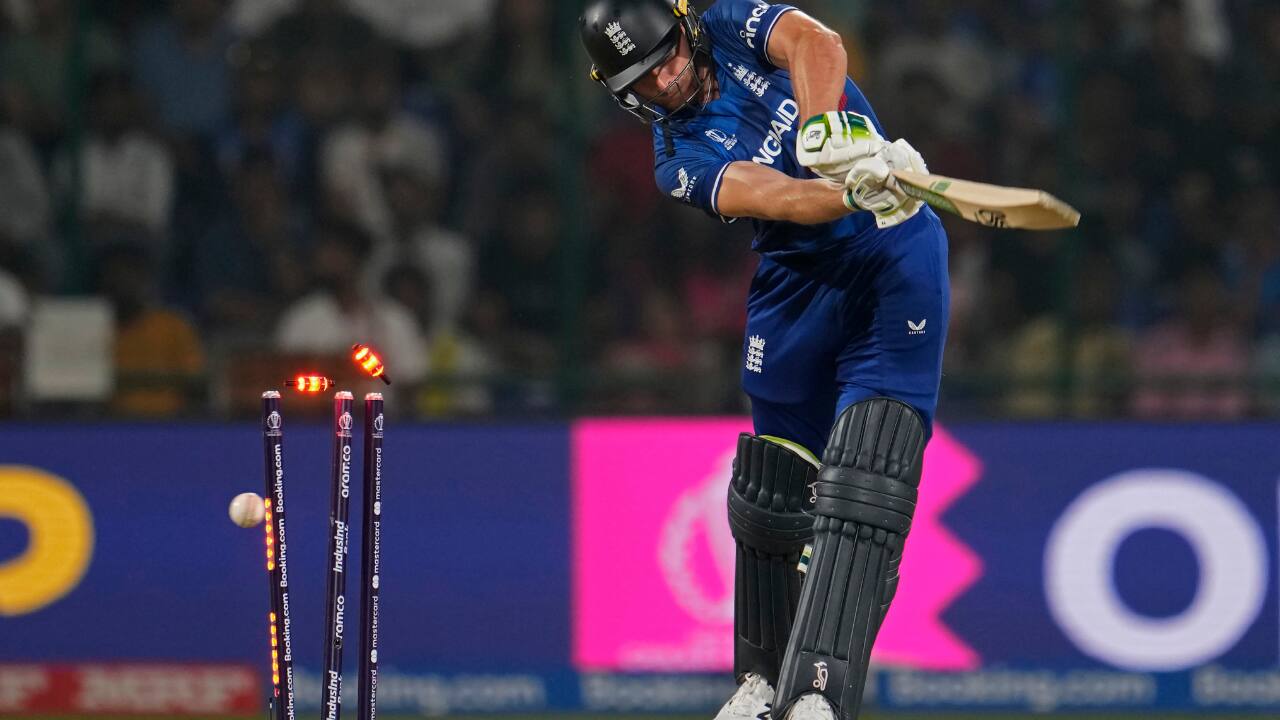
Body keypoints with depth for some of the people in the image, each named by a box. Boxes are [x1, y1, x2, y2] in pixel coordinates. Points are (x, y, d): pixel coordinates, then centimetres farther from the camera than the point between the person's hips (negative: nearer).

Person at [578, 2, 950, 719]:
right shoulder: (680, 160, 1)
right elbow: (768, 196, -19)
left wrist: (823, 128, -38)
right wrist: (854, 194, -39)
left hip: (899, 258, -3)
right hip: (800, 279, 3)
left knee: (860, 495, -16)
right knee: (770, 492, 6)